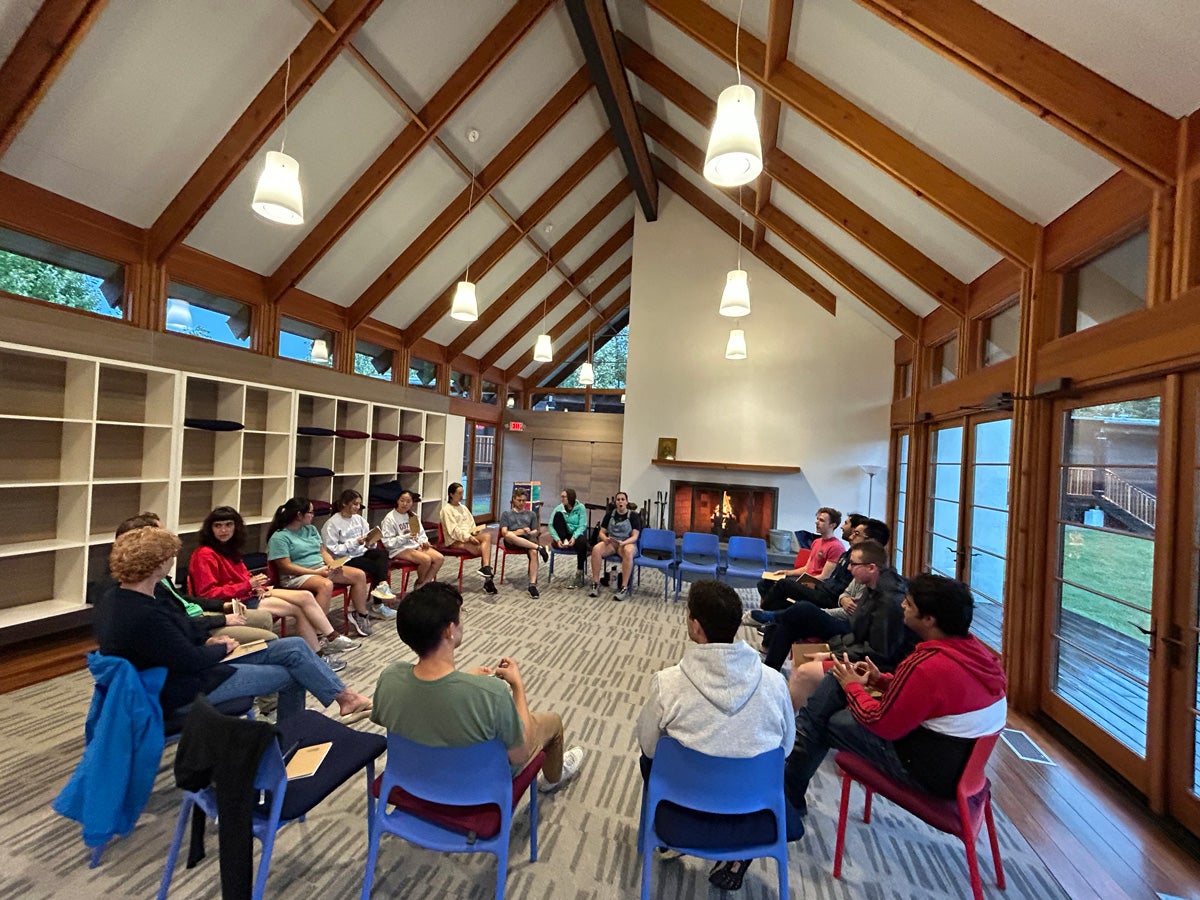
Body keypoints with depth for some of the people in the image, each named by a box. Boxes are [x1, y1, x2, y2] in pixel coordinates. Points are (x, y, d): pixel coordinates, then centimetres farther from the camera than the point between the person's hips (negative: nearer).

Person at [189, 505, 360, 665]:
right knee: (298, 609, -15)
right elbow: (207, 593, -19)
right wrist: (248, 585, -23)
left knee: (306, 597, -8)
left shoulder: (228, 549, 12)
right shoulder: (204, 555, -15)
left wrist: (257, 585, 0)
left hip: (250, 594, 9)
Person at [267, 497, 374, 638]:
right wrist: (316, 572, -21)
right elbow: (286, 566, -16)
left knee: (359, 575, -7)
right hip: (297, 576, -8)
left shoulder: (311, 529, 15)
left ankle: (360, 615, 5)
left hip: (322, 568, 8)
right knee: (326, 585, -39)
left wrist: (332, 565, -6)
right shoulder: (279, 537, -9)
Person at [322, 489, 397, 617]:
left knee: (383, 553, -25)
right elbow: (332, 550, -15)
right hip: (344, 559, -6)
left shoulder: (359, 519, 10)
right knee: (376, 565, -25)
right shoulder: (332, 524, -9)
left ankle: (382, 585, -31)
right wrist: (355, 543, -23)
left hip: (361, 552, 6)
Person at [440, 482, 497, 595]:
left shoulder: (463, 508, 20)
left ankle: (485, 568, -29)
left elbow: (472, 524, 20)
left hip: (468, 537, 6)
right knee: (484, 549, -26)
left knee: (487, 535, -26)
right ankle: (488, 579, -21)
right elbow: (453, 530, -12)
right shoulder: (447, 509, -3)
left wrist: (473, 532, -3)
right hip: (455, 540, -6)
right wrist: (469, 537, -20)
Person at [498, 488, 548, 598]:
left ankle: (533, 584, -40)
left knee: (533, 552, -36)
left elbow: (536, 532, 17)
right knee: (509, 535, -41)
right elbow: (504, 532, 6)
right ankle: (539, 547, -36)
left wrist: (530, 532, -7)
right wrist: (517, 532, -13)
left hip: (528, 539, 2)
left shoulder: (531, 514, 27)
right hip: (512, 542, -1)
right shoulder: (506, 513, 21)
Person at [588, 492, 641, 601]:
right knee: (596, 549, -30)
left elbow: (634, 537, -9)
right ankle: (595, 584, -24)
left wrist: (623, 543, -28)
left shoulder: (633, 515, -2)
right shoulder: (609, 514, 6)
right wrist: (605, 539, -19)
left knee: (628, 552, -41)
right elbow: (601, 532, 5)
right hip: (610, 543, 3)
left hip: (628, 543, -3)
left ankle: (623, 587, -37)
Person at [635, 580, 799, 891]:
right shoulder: (774, 681, -17)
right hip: (753, 820, 1)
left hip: (683, 822, 0)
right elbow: (786, 747, 1)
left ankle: (670, 843, 36)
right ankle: (739, 856, 24)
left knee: (650, 757, 28)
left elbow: (647, 746, -5)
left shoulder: (668, 682, -22)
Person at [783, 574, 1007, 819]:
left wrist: (852, 686, -5)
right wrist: (881, 680, 6)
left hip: (932, 771, -8)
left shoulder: (927, 665, -32)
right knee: (836, 678, 5)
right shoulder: (971, 646, -4)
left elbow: (881, 724, -20)